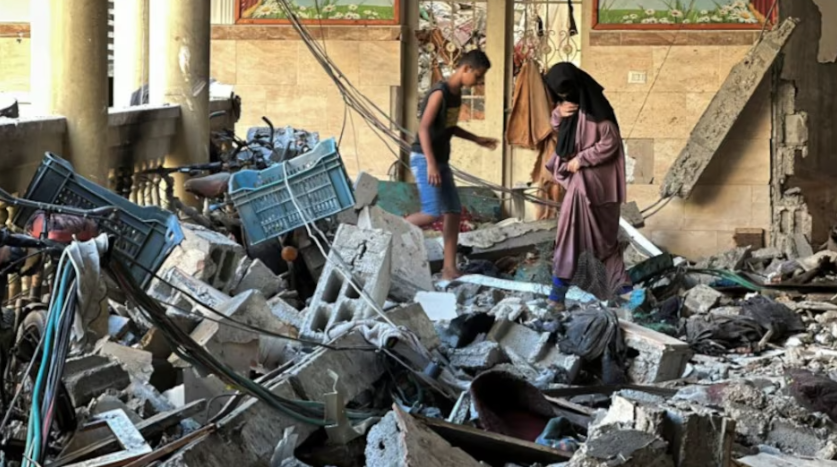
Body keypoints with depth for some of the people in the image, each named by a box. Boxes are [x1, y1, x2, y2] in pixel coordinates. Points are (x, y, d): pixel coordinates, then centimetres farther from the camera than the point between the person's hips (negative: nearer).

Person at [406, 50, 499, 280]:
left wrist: (476, 139, 19)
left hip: (441, 160, 9)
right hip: (424, 159, -9)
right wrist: (430, 164, -29)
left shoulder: (457, 93, 9)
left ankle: (449, 267, 6)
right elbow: (424, 128, -23)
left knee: (454, 211, 4)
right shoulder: (440, 93, -18)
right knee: (432, 213, -16)